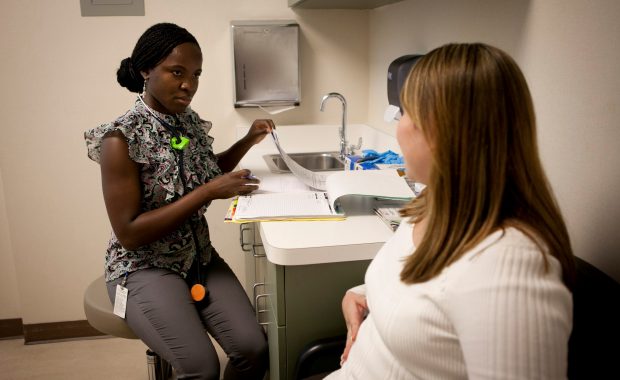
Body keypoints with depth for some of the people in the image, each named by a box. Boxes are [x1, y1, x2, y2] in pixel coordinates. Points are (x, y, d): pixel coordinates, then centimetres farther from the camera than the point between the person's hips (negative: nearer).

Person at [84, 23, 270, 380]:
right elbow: (129, 233, -21)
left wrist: (248, 141, 4)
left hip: (200, 257, 6)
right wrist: (208, 192, -25)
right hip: (144, 267, -5)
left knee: (254, 348, -11)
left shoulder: (191, 122, 1)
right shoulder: (121, 139, -19)